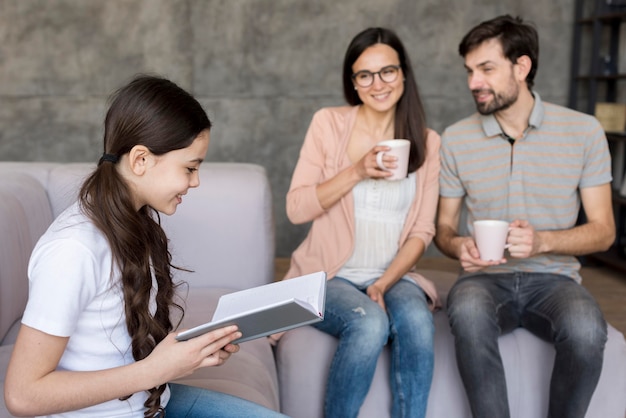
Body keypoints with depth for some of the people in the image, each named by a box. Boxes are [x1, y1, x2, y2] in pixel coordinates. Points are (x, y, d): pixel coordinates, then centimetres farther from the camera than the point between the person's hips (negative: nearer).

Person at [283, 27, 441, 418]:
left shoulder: (427, 141, 5)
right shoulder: (329, 123, -2)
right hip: (329, 276, -2)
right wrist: (357, 171, -19)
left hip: (393, 276, 2)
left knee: (416, 320, -31)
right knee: (370, 323, -32)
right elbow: (297, 208, -7)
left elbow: (422, 231, 3)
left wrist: (385, 283, -12)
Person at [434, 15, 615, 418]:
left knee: (586, 330, -33)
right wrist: (459, 246, -14)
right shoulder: (456, 139, 3)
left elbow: (603, 230, 2)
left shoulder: (583, 131, 0)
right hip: (486, 278, 0)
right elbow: (444, 227, 11)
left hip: (553, 278, 0)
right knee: (468, 311, -35)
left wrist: (543, 241, -17)